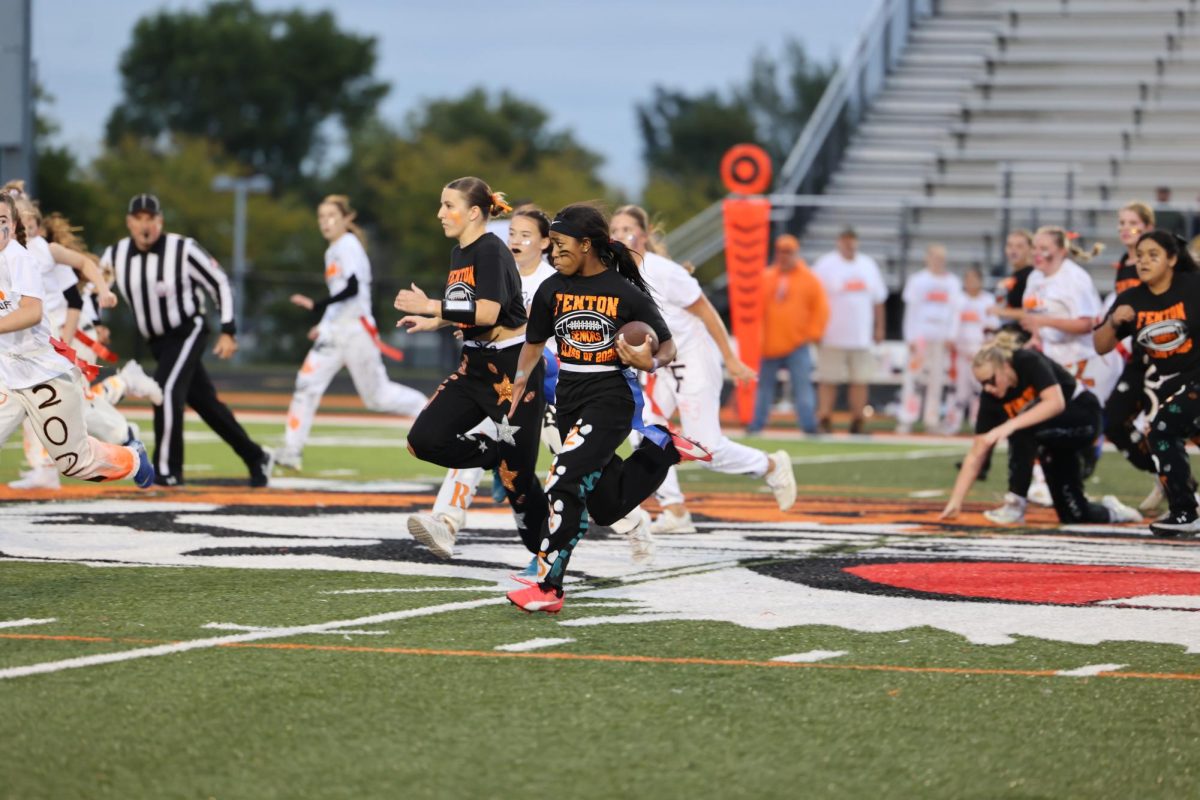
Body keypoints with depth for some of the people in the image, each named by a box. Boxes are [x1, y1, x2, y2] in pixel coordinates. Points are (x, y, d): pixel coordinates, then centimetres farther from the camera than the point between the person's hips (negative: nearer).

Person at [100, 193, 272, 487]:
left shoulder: (184, 250, -18)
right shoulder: (115, 255, -5)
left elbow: (220, 285, -11)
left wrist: (228, 331, -14)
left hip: (188, 332, -6)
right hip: (157, 342, 6)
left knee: (167, 390, -24)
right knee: (203, 400, 12)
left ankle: (168, 471, -16)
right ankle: (255, 457, 26)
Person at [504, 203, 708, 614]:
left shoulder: (627, 293, -10)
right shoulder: (551, 290, 2)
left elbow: (667, 346, -3)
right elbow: (534, 344, 18)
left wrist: (651, 363, -23)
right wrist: (518, 388, 15)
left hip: (612, 398, -6)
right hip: (569, 400, 6)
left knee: (564, 483, -22)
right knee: (607, 507, 11)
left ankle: (548, 587, -18)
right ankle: (660, 445, 35)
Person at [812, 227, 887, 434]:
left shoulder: (868, 265, 12)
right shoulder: (826, 264, -3)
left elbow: (878, 299, 18)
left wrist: (879, 327, 15)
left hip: (861, 337, 5)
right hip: (833, 337, -4)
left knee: (860, 380, 3)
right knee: (828, 380, -2)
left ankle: (857, 423, 7)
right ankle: (824, 420, 1)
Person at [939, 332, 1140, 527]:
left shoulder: (1029, 362, -25)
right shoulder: (991, 398, -11)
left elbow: (1055, 402, -40)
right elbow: (976, 455, -10)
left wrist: (1009, 425, -48)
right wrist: (955, 502, -17)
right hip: (1054, 441, 6)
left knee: (1021, 427, -32)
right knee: (1073, 516, 0)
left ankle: (1016, 505, -22)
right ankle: (1111, 511, 33)